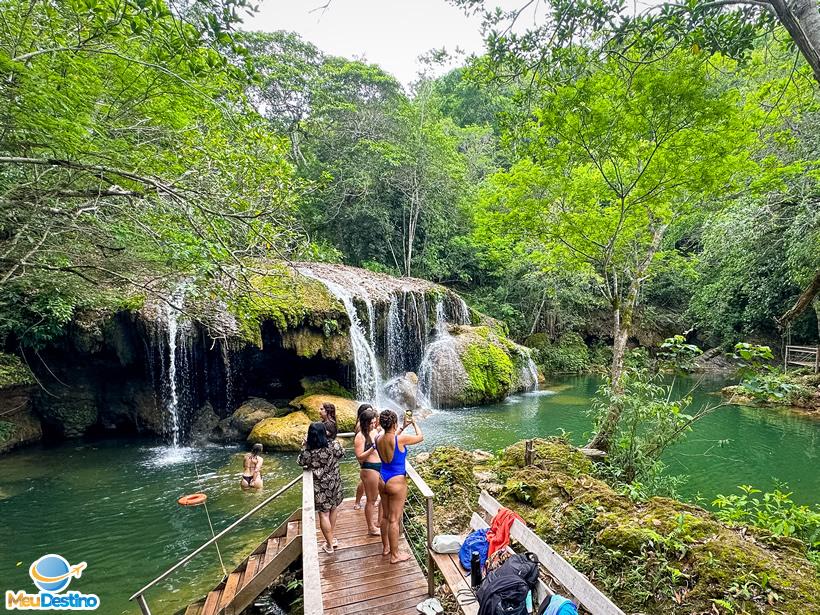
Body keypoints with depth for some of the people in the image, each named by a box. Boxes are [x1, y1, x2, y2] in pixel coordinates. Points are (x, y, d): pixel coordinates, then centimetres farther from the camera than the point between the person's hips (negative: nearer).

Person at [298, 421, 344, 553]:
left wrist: (305, 446, 2)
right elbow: (342, 454, 2)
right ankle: (331, 538, 38)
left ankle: (329, 545, 21)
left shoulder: (307, 450, -21)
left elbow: (301, 462, 0)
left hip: (319, 486, -2)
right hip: (334, 483, 2)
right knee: (333, 508, 24)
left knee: (324, 514, 10)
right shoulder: (333, 444, -19)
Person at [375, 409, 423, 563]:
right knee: (394, 519, 6)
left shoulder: (378, 439, -5)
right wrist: (414, 423, 9)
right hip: (396, 482, -6)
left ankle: (386, 547, 38)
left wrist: (404, 427, 20)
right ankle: (395, 555, 19)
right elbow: (420, 437, -6)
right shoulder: (400, 439, -23)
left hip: (383, 480, 7)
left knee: (385, 516, 21)